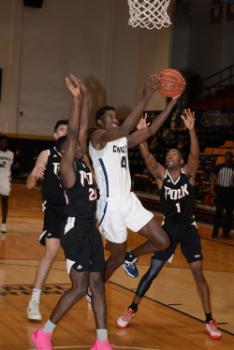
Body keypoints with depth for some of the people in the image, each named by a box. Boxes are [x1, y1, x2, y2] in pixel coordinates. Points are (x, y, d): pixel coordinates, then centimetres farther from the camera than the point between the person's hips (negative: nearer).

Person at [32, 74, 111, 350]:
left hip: (90, 229, 8)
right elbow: (72, 134, -18)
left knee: (97, 284, 7)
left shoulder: (83, 163, 11)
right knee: (79, 288, -7)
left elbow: (82, 131, 10)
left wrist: (84, 98, 3)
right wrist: (76, 99, -19)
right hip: (75, 229, -8)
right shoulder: (66, 167, -9)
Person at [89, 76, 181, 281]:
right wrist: (146, 98, -31)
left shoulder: (123, 140, 14)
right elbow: (125, 129, -29)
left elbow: (151, 131, 11)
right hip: (111, 205, -7)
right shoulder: (98, 137, -11)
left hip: (129, 201, 7)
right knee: (117, 258, 5)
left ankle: (131, 257, 33)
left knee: (162, 243, 5)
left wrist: (172, 103, 4)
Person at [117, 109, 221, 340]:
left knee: (198, 273, -3)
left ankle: (209, 321, 5)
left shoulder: (188, 173, -5)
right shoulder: (161, 175, -3)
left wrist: (191, 130, -39)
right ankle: (132, 310, 20)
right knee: (152, 272, 3)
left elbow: (195, 155, -25)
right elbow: (147, 158, -20)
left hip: (189, 228, -1)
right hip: (168, 228, 1)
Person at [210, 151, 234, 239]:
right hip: (220, 190, -2)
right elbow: (214, 178, -1)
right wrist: (212, 189, -9)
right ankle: (215, 232, 7)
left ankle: (226, 232, 12)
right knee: (218, 212, 1)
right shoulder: (219, 167, -1)